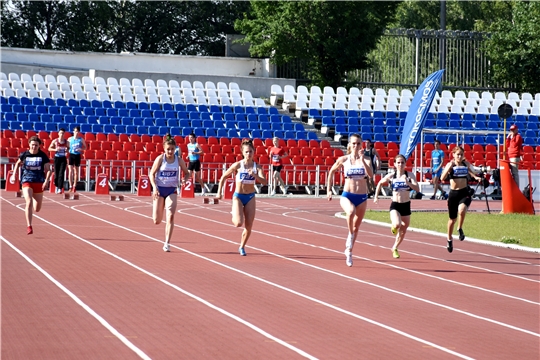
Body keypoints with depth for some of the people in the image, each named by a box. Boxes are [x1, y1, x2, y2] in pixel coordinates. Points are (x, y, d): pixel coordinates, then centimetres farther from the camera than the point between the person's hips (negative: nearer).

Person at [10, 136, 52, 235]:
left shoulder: (43, 156, -3)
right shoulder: (24, 155, -1)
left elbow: (48, 170, -3)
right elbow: (18, 163, 20)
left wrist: (46, 181, -17)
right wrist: (14, 175, 14)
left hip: (39, 182, 1)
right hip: (27, 181, -1)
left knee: (37, 209, 9)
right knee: (29, 202, -23)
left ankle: (29, 211, 49)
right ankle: (29, 226, -18)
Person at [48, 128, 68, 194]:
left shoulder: (66, 142, 2)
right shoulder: (55, 141, 0)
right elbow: (49, 148, 6)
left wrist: (67, 150, -8)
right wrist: (55, 149, -13)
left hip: (63, 159, 0)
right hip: (57, 158, 0)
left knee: (61, 174, -11)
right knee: (56, 174, 5)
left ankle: (60, 188, -14)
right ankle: (57, 186, 26)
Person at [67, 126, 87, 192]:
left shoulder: (81, 139, 0)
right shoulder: (70, 139, 2)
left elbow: (85, 147, 8)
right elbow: (67, 147, 9)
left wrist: (81, 149, -11)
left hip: (77, 155, 1)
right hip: (71, 155, -1)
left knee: (76, 171, 9)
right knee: (70, 171, -9)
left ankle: (74, 186, 20)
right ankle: (71, 186, -8)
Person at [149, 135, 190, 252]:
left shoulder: (179, 160, -2)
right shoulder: (160, 159, -8)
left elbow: (187, 173, 9)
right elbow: (152, 174, -5)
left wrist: (184, 179, -14)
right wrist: (154, 187, -20)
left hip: (172, 190, 1)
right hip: (160, 189, -1)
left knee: (170, 216, -16)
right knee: (157, 221, 2)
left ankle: (167, 244, -11)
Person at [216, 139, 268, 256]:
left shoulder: (257, 167, -5)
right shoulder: (238, 165, -10)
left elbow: (264, 182, -19)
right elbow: (223, 177, 0)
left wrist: (255, 175, -35)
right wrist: (219, 192, -3)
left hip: (250, 197, 2)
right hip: (238, 196, -2)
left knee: (248, 227, 4)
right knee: (238, 223, -21)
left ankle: (242, 247, 27)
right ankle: (234, 216, 15)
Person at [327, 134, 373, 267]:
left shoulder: (365, 160, -1)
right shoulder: (343, 160, -2)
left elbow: (371, 174, -19)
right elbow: (332, 171, 14)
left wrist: (362, 160, -28)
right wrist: (328, 189, 11)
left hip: (362, 197, 2)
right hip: (347, 196, -2)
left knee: (356, 227, 11)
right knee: (351, 211, -36)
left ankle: (348, 251, 29)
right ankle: (350, 235, -13)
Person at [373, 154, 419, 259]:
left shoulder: (409, 175, -5)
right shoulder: (391, 176, -4)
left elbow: (417, 189, -16)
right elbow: (380, 183, 14)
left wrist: (408, 183, -31)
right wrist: (376, 196, 11)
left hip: (406, 206, 2)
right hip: (395, 205, -2)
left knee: (403, 230, 14)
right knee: (397, 224, -29)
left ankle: (395, 248, 38)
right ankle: (394, 227, 10)